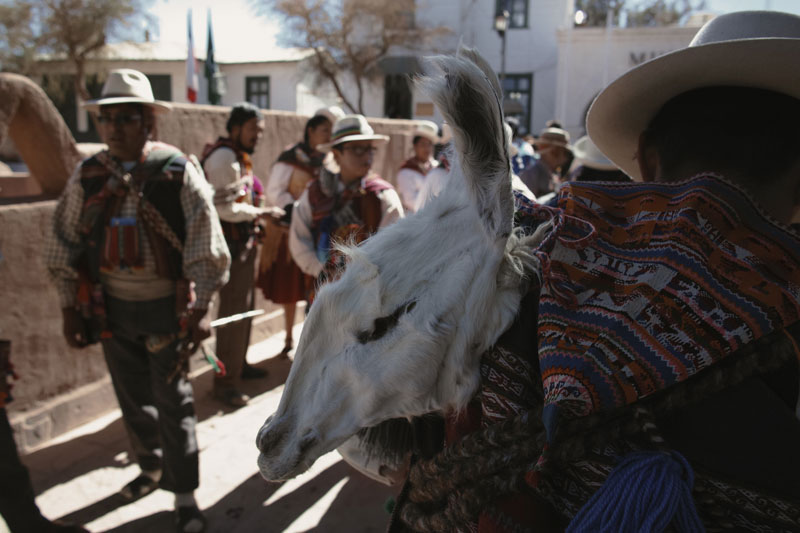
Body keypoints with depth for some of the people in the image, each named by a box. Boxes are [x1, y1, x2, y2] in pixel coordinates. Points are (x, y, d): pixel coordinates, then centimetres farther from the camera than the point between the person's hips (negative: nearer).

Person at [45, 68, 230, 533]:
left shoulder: (178, 171, -13)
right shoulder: (87, 176, -2)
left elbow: (205, 243, -12)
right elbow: (66, 246, 6)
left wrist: (200, 310, -13)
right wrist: (70, 309, 7)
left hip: (166, 306, -4)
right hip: (111, 307, 4)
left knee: (173, 400, 3)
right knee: (132, 397, 19)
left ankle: (185, 495, 19)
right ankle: (152, 467, 43)